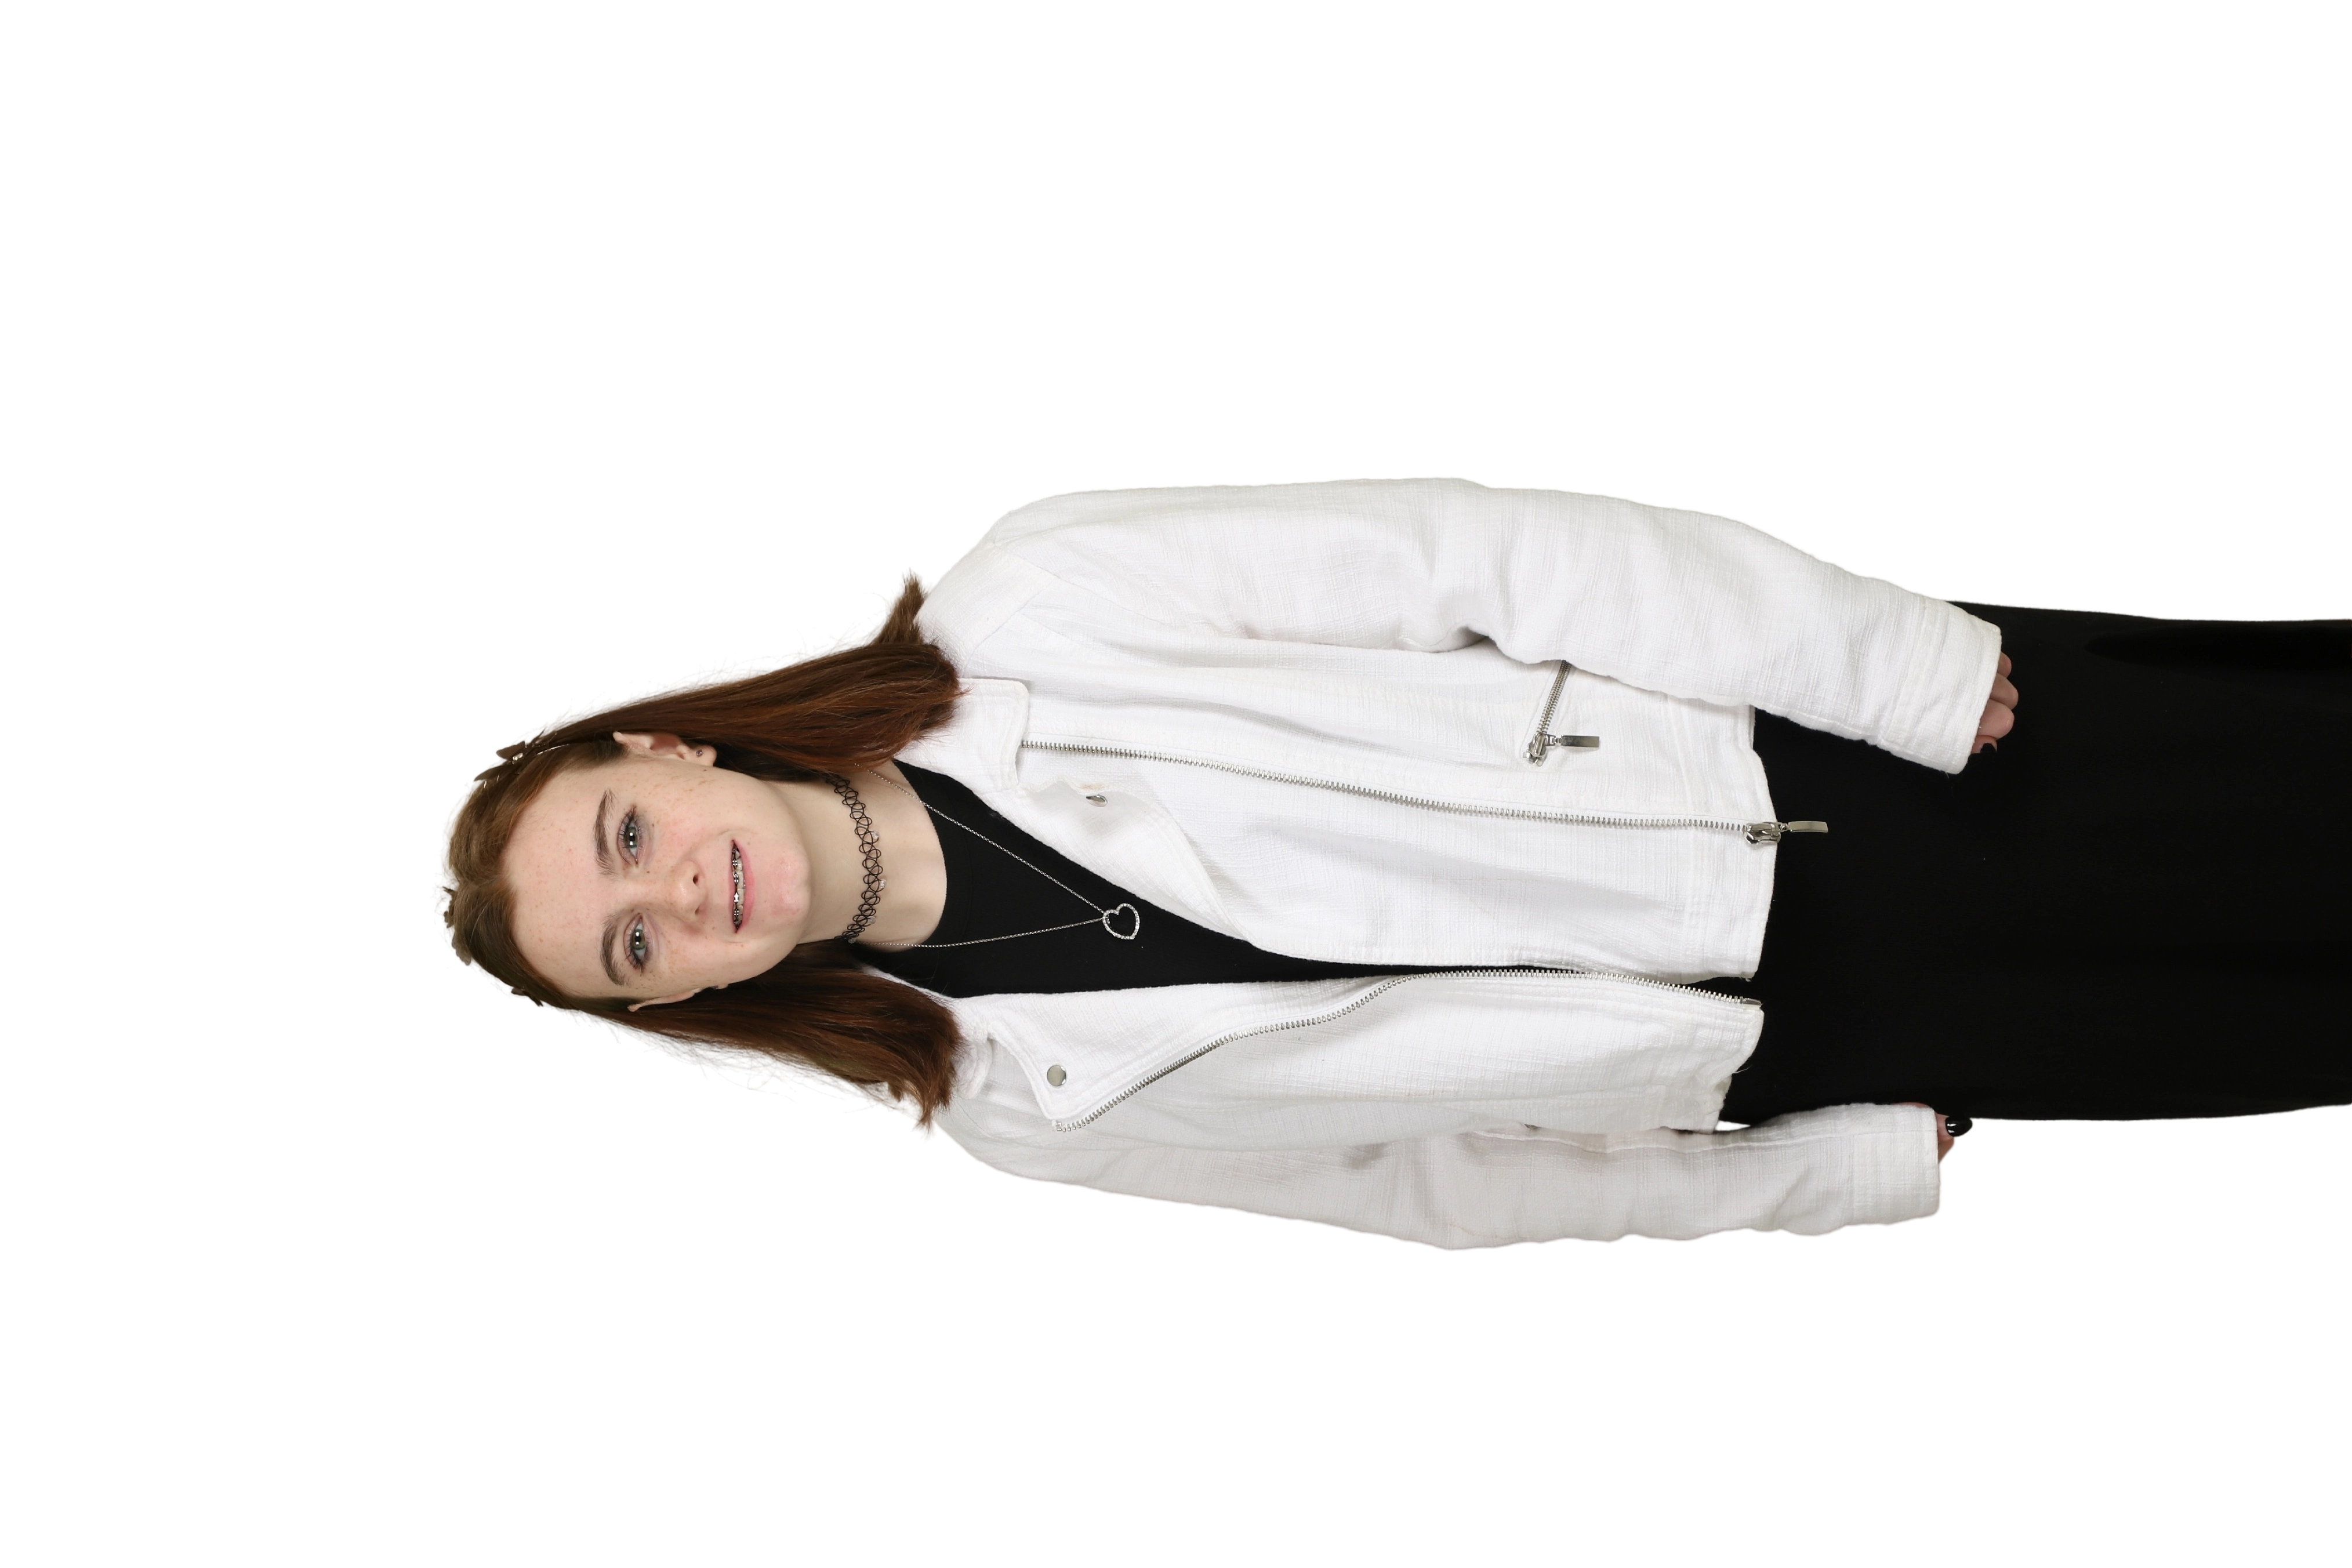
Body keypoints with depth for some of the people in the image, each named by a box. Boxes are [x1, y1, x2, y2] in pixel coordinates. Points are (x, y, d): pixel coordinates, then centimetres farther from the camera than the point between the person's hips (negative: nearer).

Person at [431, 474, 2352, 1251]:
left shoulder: (1028, 609, -15)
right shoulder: (1019, 1103, -7)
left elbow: (1488, 547, -13)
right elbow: (1449, 1178, -1)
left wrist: (1926, 667, -15)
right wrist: (1871, 1169, -1)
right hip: (1756, 1040, 0)